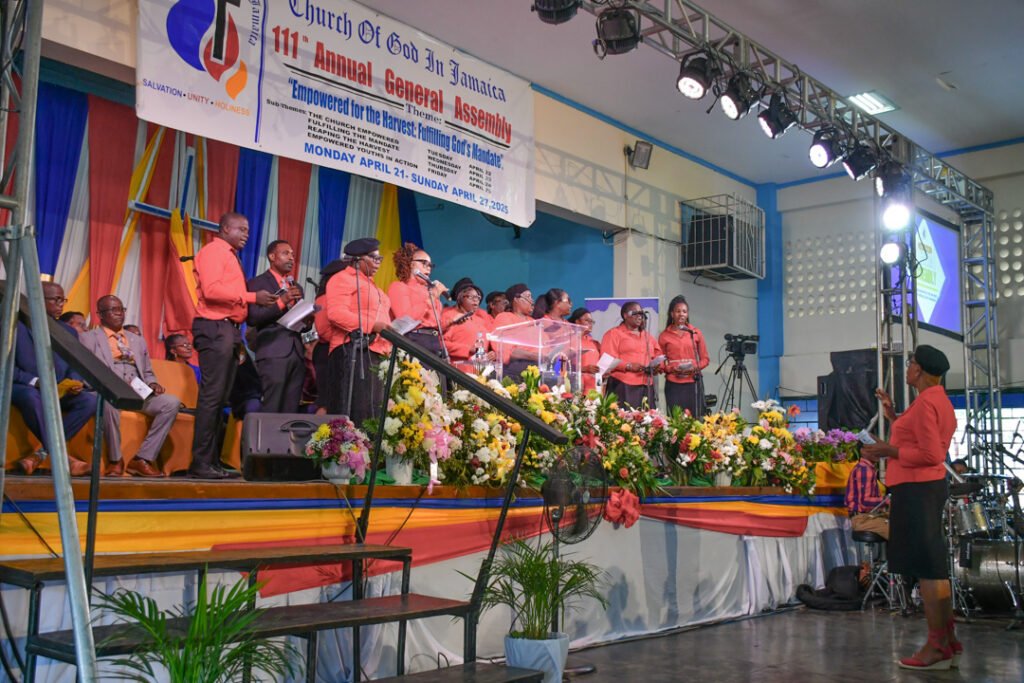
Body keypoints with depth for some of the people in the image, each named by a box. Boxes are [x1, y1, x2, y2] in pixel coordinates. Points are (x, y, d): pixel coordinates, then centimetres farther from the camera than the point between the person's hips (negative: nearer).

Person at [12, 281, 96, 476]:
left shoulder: (69, 332, 15)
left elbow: (74, 368, 11)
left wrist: (76, 383, -13)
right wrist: (34, 381, -22)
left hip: (59, 392, 5)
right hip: (22, 388, -5)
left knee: (90, 400, -25)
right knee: (32, 396, -40)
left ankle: (41, 454, -25)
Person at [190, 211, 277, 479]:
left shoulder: (230, 256, 24)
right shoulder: (213, 251, -4)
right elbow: (211, 290, -17)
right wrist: (252, 297, -17)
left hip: (229, 329, 10)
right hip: (215, 328, -10)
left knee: (220, 398, 8)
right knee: (211, 395, -11)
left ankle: (212, 461, 11)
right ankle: (200, 463, -9)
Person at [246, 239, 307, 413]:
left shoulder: (296, 288, 23)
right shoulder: (257, 283, 3)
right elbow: (251, 318, -10)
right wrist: (281, 301, -15)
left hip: (297, 353, 6)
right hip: (273, 353, -6)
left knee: (291, 411, 2)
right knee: (271, 409, -9)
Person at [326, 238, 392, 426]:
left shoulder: (369, 284, 28)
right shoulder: (342, 279, -1)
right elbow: (336, 313, -16)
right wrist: (372, 326, -21)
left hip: (376, 352, 10)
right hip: (354, 350, -9)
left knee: (375, 409, 5)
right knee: (354, 409, -14)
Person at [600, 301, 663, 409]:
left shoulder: (647, 336, 24)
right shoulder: (613, 334, 3)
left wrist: (657, 366, 3)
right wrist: (629, 366, -18)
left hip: (646, 387, 6)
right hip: (623, 387, -6)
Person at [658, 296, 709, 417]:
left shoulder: (696, 333, 8)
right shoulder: (664, 336, 5)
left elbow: (705, 359, 10)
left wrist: (696, 367, -9)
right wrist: (671, 368, -12)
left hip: (694, 383, 1)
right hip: (673, 384, -1)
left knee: (695, 418, -3)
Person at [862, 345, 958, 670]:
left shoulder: (924, 403, -16)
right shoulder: (939, 399, 16)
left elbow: (930, 454, -21)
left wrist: (889, 450, -14)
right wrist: (893, 416, 24)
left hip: (916, 488, -11)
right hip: (930, 485, 11)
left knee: (926, 567, -6)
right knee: (933, 565, 15)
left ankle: (937, 647, -2)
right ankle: (948, 640, 21)